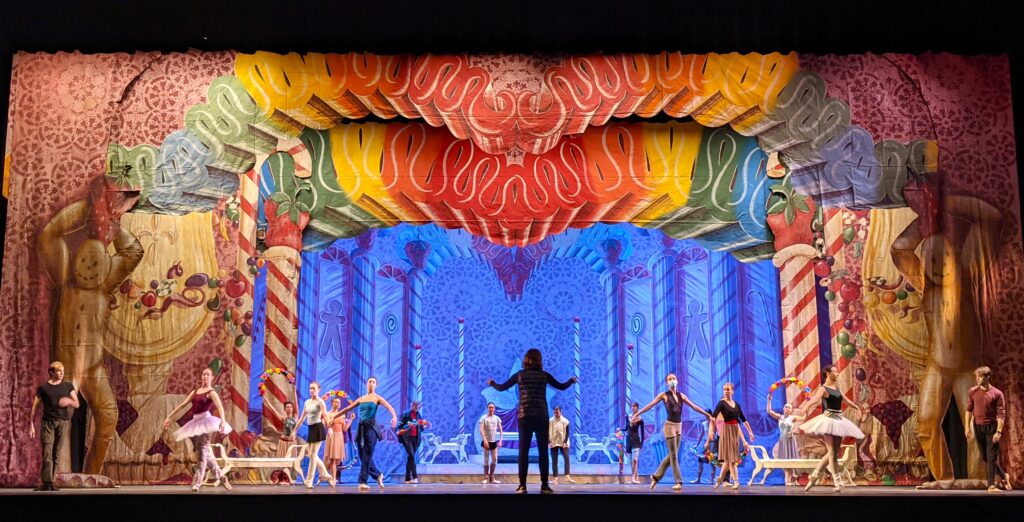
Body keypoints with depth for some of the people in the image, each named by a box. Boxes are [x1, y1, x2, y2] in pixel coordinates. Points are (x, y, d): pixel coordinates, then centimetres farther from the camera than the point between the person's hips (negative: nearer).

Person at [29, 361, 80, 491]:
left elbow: (77, 404, 11)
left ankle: (50, 482, 4)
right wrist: (31, 426, -1)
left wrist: (69, 401, -11)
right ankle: (46, 483, -10)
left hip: (63, 422, 2)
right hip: (48, 422, -2)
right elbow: (34, 408, 5)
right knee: (47, 453, -10)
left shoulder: (68, 386, 10)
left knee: (56, 454, 0)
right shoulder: (43, 388, 4)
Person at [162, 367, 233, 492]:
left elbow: (220, 407, -19)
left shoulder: (211, 392, -3)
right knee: (204, 452, 7)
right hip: (195, 422, 7)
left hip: (206, 421, -7)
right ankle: (221, 477, 16)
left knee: (203, 451, -12)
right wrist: (169, 417, 18)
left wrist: (222, 421, -36)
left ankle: (197, 482, -15)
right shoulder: (195, 392, 18)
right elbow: (182, 405, 22)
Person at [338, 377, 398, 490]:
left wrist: (394, 417, -35)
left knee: (367, 455, -9)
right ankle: (378, 475, 21)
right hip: (361, 427, 5)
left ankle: (362, 482, -8)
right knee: (362, 455, 6)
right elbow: (348, 408, 23)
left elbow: (389, 407, -14)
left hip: (371, 427, -5)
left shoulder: (377, 398, 1)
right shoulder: (361, 398, 16)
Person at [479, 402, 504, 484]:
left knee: (495, 460, 4)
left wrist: (500, 441, -5)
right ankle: (486, 478, 6)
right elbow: (481, 429, -14)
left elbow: (501, 430, 6)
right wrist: (485, 440, -23)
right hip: (486, 441, -4)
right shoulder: (483, 418, -5)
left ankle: (491, 478, 13)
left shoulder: (497, 418, 6)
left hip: (494, 441, 4)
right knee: (486, 460, 1)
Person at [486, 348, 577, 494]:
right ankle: (544, 485, 2)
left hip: (525, 416, 1)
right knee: (543, 451, 3)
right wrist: (571, 381, 35)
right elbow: (561, 386, 14)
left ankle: (522, 486, -3)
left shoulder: (519, 375, 4)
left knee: (523, 451, 1)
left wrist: (492, 383, 32)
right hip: (541, 417, 0)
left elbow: (502, 388, 11)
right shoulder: (544, 375, 3)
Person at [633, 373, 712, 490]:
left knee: (671, 454, 9)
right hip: (669, 425, -6)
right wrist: (637, 414, -12)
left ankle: (656, 476, 20)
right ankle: (678, 482, -1)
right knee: (673, 455, -4)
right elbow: (650, 405, -6)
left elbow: (694, 406, 14)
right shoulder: (664, 395, -3)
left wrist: (707, 415, 13)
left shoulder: (681, 396, 10)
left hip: (679, 426, 6)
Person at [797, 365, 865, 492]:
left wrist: (857, 407, 46)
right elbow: (815, 398, -27)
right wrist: (805, 406, -48)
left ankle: (815, 475, 18)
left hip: (839, 420, 8)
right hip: (828, 420, -8)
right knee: (832, 452, -9)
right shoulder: (823, 389, -8)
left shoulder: (837, 388, 15)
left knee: (834, 452, 8)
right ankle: (838, 483, -9)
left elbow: (846, 399, 32)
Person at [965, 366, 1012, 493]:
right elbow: (969, 410, 7)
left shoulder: (997, 393, -9)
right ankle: (1003, 476, 31)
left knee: (992, 457, -3)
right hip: (978, 427, 4)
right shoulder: (973, 392, 1)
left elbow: (1001, 414, -10)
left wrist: (999, 431, -15)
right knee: (985, 456, 12)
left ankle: (991, 485, 4)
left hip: (991, 427, -4)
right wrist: (967, 427, 3)